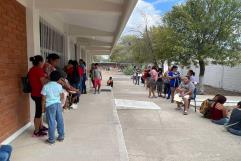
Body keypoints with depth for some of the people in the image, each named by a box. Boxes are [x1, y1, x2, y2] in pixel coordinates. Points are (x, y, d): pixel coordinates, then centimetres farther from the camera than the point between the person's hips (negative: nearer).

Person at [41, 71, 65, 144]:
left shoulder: (45, 86, -9)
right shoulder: (59, 86, -1)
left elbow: (43, 99, -7)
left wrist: (43, 108, 3)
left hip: (50, 105, -3)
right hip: (58, 104, 3)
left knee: (51, 122, 3)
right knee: (60, 121, 11)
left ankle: (51, 139, 12)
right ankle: (61, 136, 22)